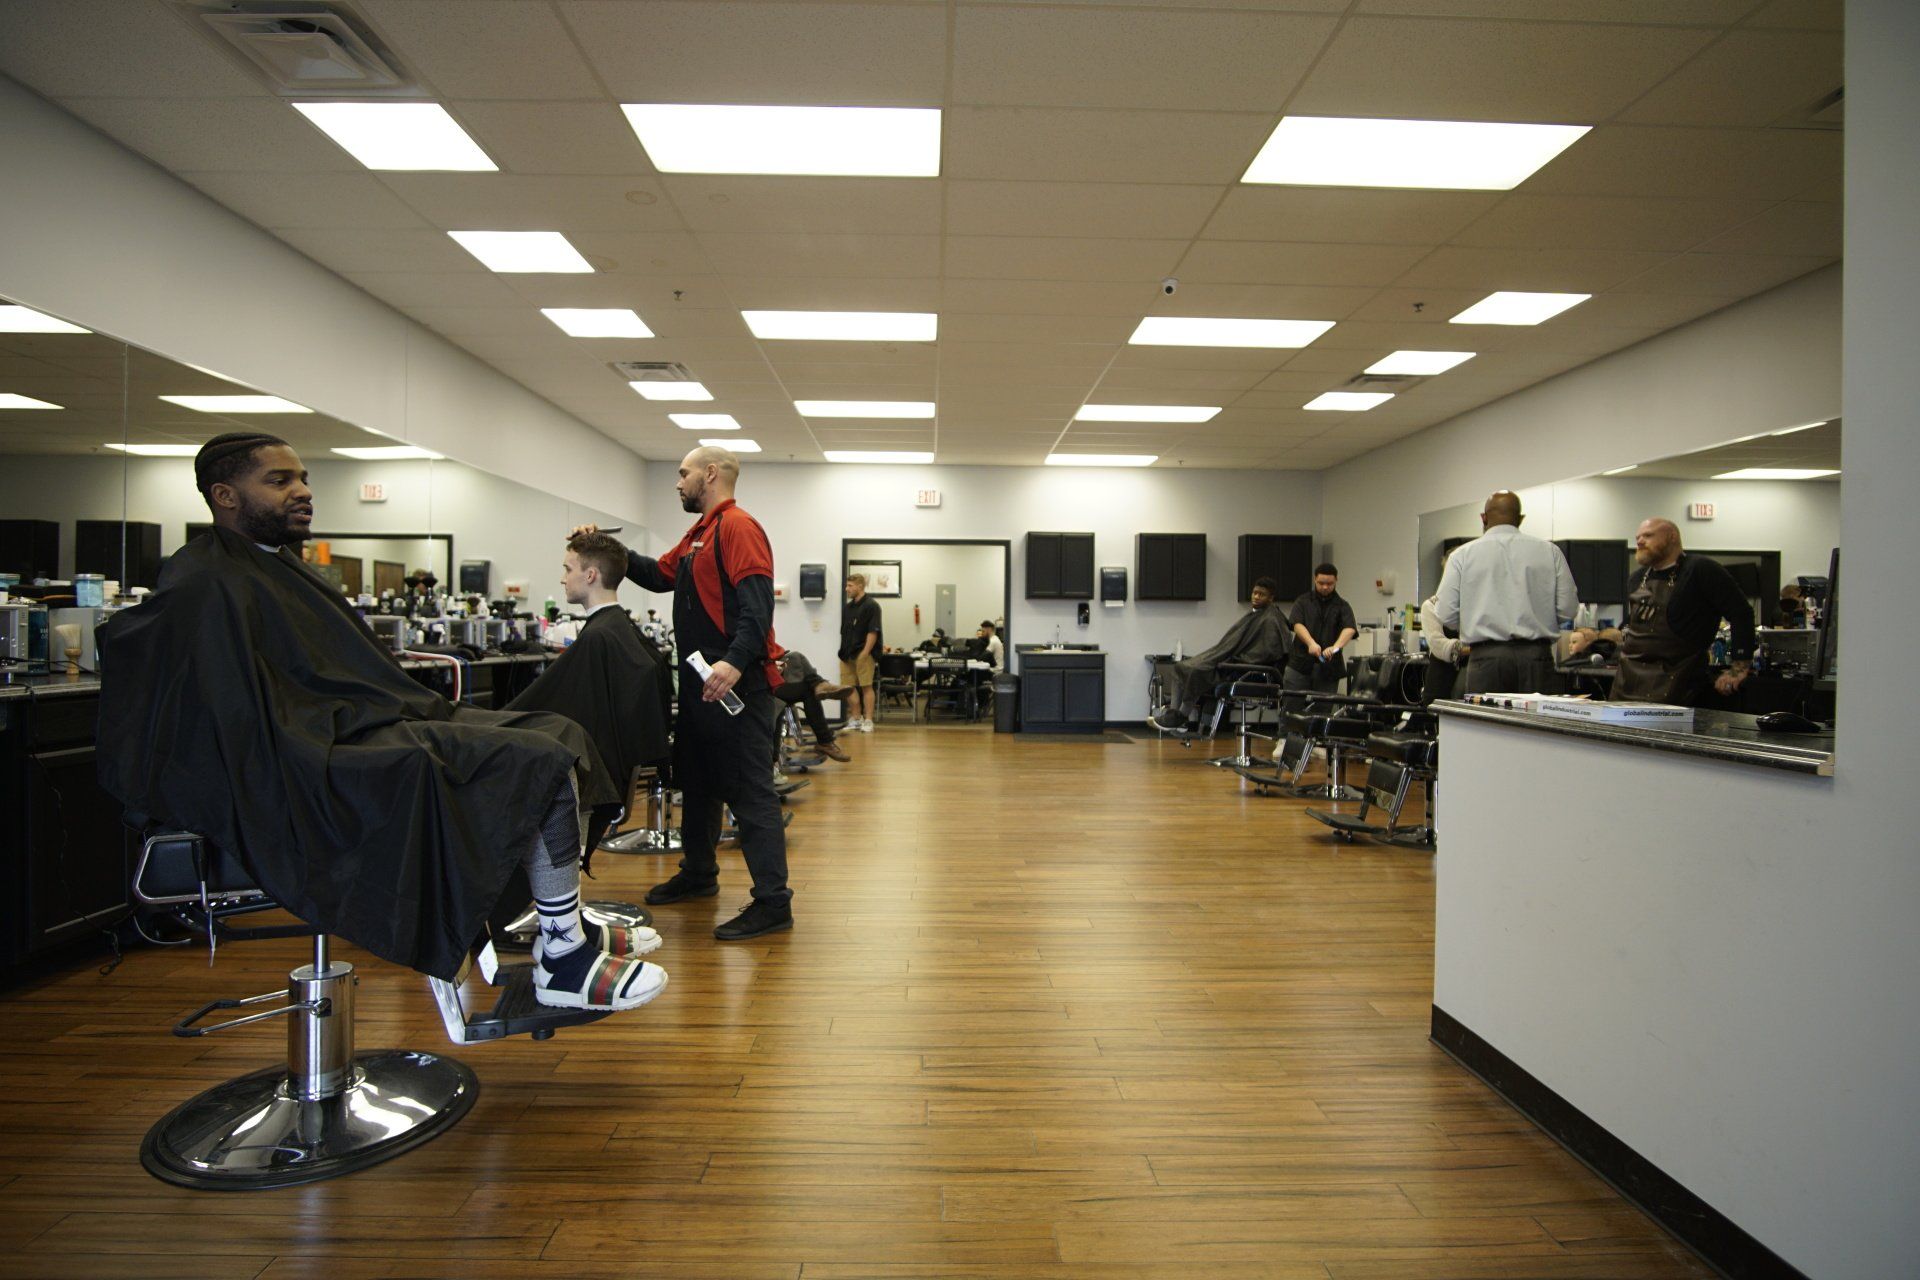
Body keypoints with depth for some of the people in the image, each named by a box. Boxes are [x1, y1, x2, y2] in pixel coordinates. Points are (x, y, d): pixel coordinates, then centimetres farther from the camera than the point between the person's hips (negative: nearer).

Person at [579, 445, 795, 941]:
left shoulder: (738, 528, -13)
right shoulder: (699, 534, 21)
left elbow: (758, 603, -24)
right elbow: (659, 575, 23)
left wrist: (735, 662, -35)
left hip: (735, 685, -11)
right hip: (701, 683, 11)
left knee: (749, 792, -9)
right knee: (696, 781, 21)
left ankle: (773, 902, -4)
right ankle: (698, 873, 37)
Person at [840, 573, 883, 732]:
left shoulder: (871, 605, -7)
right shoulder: (847, 607, 16)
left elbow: (873, 631, -12)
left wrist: (865, 653, -17)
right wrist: (843, 651, 13)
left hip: (863, 654, -7)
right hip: (847, 653, 7)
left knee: (866, 687, -4)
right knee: (851, 687, 8)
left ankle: (868, 720, 0)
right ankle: (856, 719, 18)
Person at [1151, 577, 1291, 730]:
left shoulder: (1270, 620, -10)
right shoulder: (1253, 614, 18)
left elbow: (1264, 653, -20)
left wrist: (1234, 660, -19)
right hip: (1232, 660, 10)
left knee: (1196, 672, -27)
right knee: (1180, 667, -1)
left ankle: (1180, 718, -16)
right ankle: (1173, 712, -9)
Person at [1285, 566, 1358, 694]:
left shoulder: (1342, 606, 6)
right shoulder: (1303, 601, 8)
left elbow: (1350, 629, -11)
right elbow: (1298, 625, -7)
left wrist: (1335, 647, -32)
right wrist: (1311, 643, -27)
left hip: (1329, 669, 0)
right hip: (1299, 664, 0)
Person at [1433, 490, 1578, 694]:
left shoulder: (1462, 554, 2)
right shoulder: (1550, 552, 6)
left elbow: (1445, 614, -2)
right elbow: (1568, 610, 4)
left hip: (1486, 656, -1)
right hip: (1536, 655, 1)